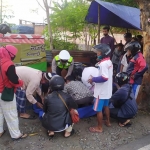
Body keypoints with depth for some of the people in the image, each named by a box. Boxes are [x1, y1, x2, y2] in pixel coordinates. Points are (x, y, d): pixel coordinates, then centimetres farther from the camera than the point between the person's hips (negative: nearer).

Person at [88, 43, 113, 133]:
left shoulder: (103, 63, -24)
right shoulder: (109, 62, 7)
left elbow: (104, 78, -31)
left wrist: (93, 79, -20)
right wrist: (95, 78, 12)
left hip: (101, 91, -10)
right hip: (107, 90, 10)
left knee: (98, 109, 2)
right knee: (106, 106, 25)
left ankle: (99, 128, 13)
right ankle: (108, 122, 41)